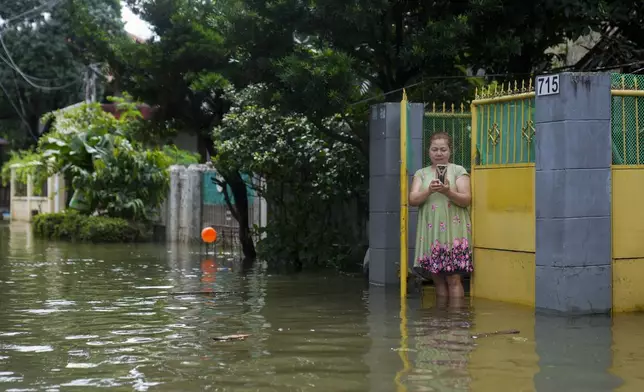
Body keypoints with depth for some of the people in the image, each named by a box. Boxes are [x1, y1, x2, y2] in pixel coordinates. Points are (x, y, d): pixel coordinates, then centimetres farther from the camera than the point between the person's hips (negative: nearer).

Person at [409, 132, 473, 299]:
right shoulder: (421, 174, 14)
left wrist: (448, 192, -21)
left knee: (453, 279, -7)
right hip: (430, 234, 3)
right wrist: (429, 191, -17)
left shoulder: (458, 171, 6)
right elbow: (412, 200, 2)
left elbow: (466, 200, -2)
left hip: (453, 233, -3)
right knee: (437, 279, 5)